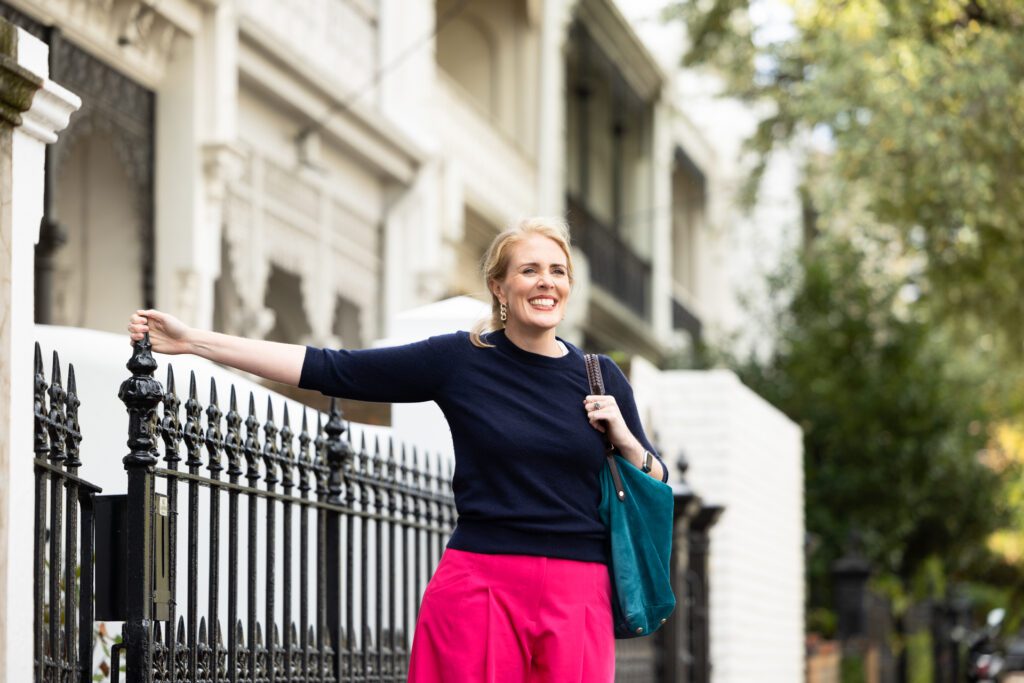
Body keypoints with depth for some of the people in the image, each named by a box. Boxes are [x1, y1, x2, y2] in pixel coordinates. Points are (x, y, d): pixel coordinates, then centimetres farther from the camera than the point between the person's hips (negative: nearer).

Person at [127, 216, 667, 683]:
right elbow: (328, 369, 1)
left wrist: (622, 437, -6)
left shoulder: (600, 376, 9)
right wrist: (194, 342, 0)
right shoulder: (459, 360, 2)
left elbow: (654, 489, 15)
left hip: (577, 596, 2)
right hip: (479, 588, -2)